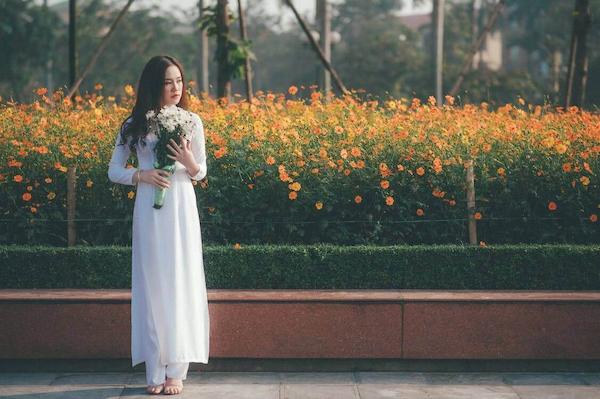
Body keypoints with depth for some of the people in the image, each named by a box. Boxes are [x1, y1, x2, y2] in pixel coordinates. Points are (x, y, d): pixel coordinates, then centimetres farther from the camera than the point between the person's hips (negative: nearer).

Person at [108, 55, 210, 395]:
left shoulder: (191, 121, 5)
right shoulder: (135, 124, 4)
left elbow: (201, 173, 9)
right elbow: (114, 171, 7)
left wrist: (189, 162, -13)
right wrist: (141, 175, -11)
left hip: (182, 208, 0)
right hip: (149, 210, 0)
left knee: (181, 284, -2)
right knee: (152, 285, 1)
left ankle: (177, 370, 4)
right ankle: (155, 372, 6)